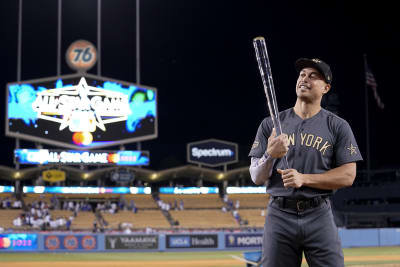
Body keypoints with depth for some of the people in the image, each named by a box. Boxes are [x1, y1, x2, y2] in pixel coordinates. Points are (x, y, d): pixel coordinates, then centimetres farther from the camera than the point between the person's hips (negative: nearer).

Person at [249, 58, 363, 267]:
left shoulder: (338, 126, 5)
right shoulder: (271, 124, 8)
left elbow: (348, 176, -2)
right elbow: (256, 178, 4)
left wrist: (304, 178, -13)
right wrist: (270, 155, -17)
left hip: (319, 216, -1)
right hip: (279, 216, 1)